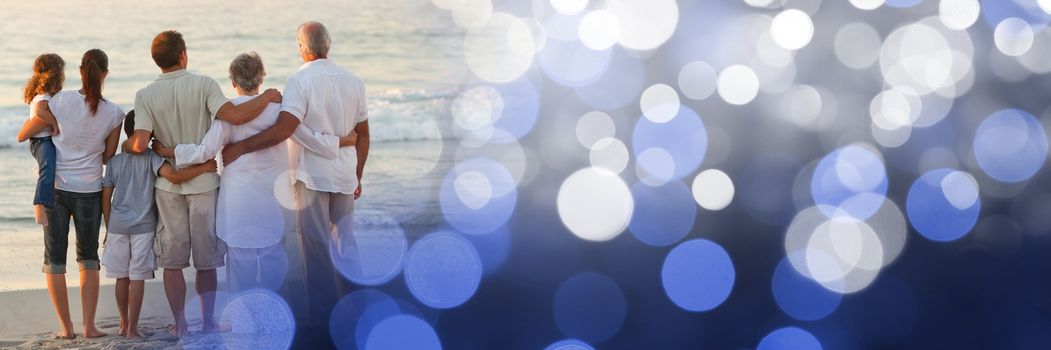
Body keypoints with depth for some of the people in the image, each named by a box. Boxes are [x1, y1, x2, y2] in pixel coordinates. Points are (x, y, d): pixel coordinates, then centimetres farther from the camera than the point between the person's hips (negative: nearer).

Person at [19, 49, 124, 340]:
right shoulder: (113, 114, -6)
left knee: (54, 258, 9)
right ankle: (89, 325, 11)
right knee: (88, 259, 15)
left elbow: (25, 134, 2)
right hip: (89, 192, 1)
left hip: (54, 187, -1)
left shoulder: (60, 101, -10)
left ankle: (66, 327, 11)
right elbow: (108, 158, 4)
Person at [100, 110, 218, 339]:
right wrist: (204, 167, -13)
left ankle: (124, 324, 22)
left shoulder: (114, 162, 7)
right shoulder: (151, 158, -6)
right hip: (143, 226, -4)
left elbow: (106, 198, 7)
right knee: (137, 278, -1)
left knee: (122, 277, 12)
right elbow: (174, 176, -22)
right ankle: (132, 328, -2)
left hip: (117, 226, 4)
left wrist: (109, 228, 17)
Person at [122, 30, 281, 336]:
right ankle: (208, 322, 14)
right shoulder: (203, 85, -11)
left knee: (172, 260, 9)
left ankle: (179, 324, 12)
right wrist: (267, 97, -8)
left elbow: (140, 144, -15)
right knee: (206, 259, 10)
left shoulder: (145, 96, -6)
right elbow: (234, 116, -23)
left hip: (168, 184, 1)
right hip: (203, 182, -1)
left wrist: (126, 144, 8)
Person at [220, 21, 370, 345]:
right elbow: (363, 136, 12)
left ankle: (320, 320, 1)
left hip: (312, 175, -5)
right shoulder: (353, 81, 7)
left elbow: (283, 128, -25)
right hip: (344, 177, 5)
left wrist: (240, 148, -20)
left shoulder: (301, 81, -13)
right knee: (345, 243, 14)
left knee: (316, 248, 0)